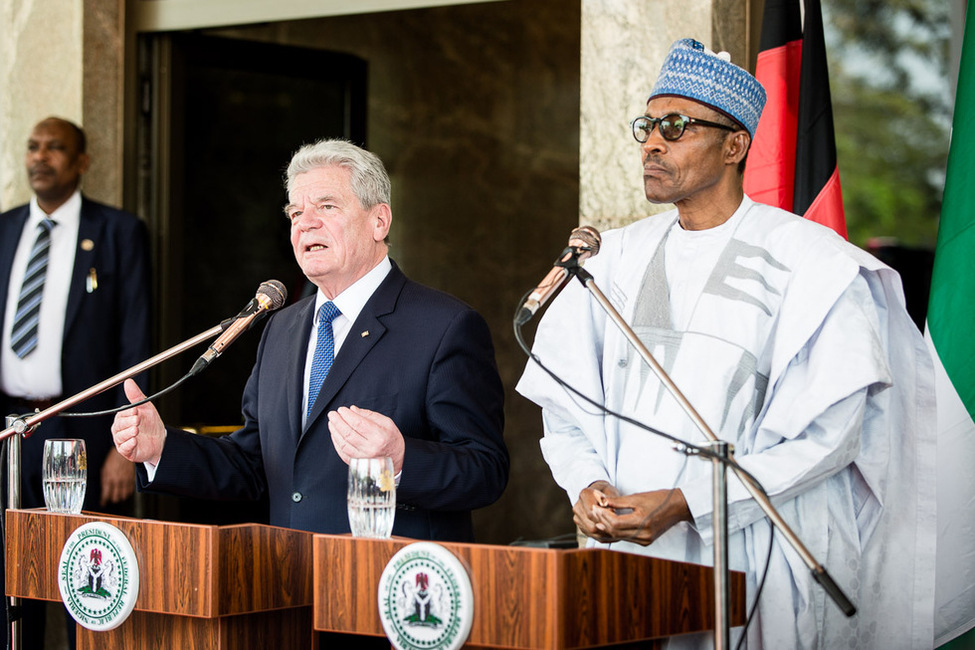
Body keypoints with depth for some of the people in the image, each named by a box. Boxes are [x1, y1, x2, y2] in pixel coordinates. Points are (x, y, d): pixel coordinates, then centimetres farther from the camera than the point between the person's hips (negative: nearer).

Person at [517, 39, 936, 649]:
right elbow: (565, 406, 13)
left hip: (747, 560, -4)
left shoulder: (808, 261, -5)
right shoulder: (619, 258, 12)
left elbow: (825, 432, -12)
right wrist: (587, 484, -9)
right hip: (624, 552, 4)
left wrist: (684, 503, -18)